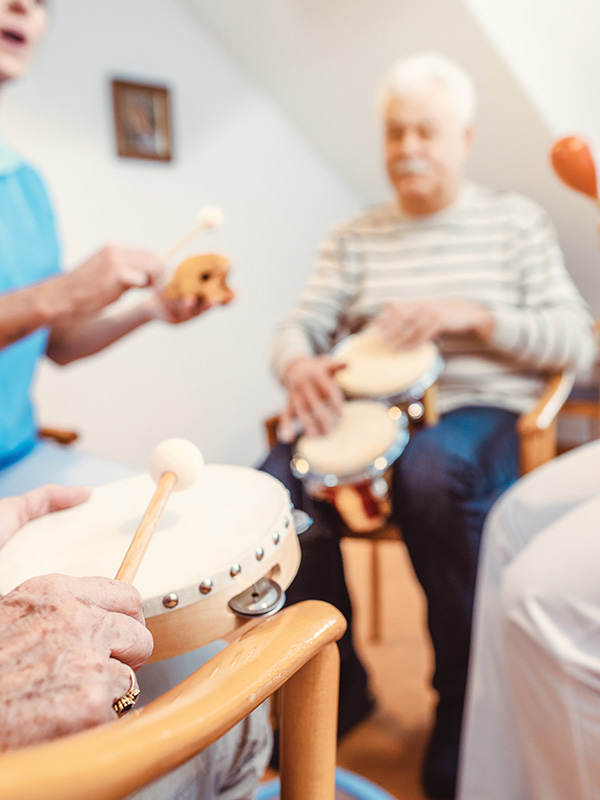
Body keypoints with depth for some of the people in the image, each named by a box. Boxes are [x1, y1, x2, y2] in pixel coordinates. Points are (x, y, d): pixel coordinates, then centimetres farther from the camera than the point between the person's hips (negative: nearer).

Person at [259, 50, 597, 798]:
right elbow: (298, 325, 4)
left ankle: (465, 705, -11)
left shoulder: (515, 220, 9)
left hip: (481, 410, -2)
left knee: (432, 473, -38)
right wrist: (299, 364, -21)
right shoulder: (354, 238, 15)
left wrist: (471, 315, -16)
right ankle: (336, 680, 0)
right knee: (277, 484, -27)